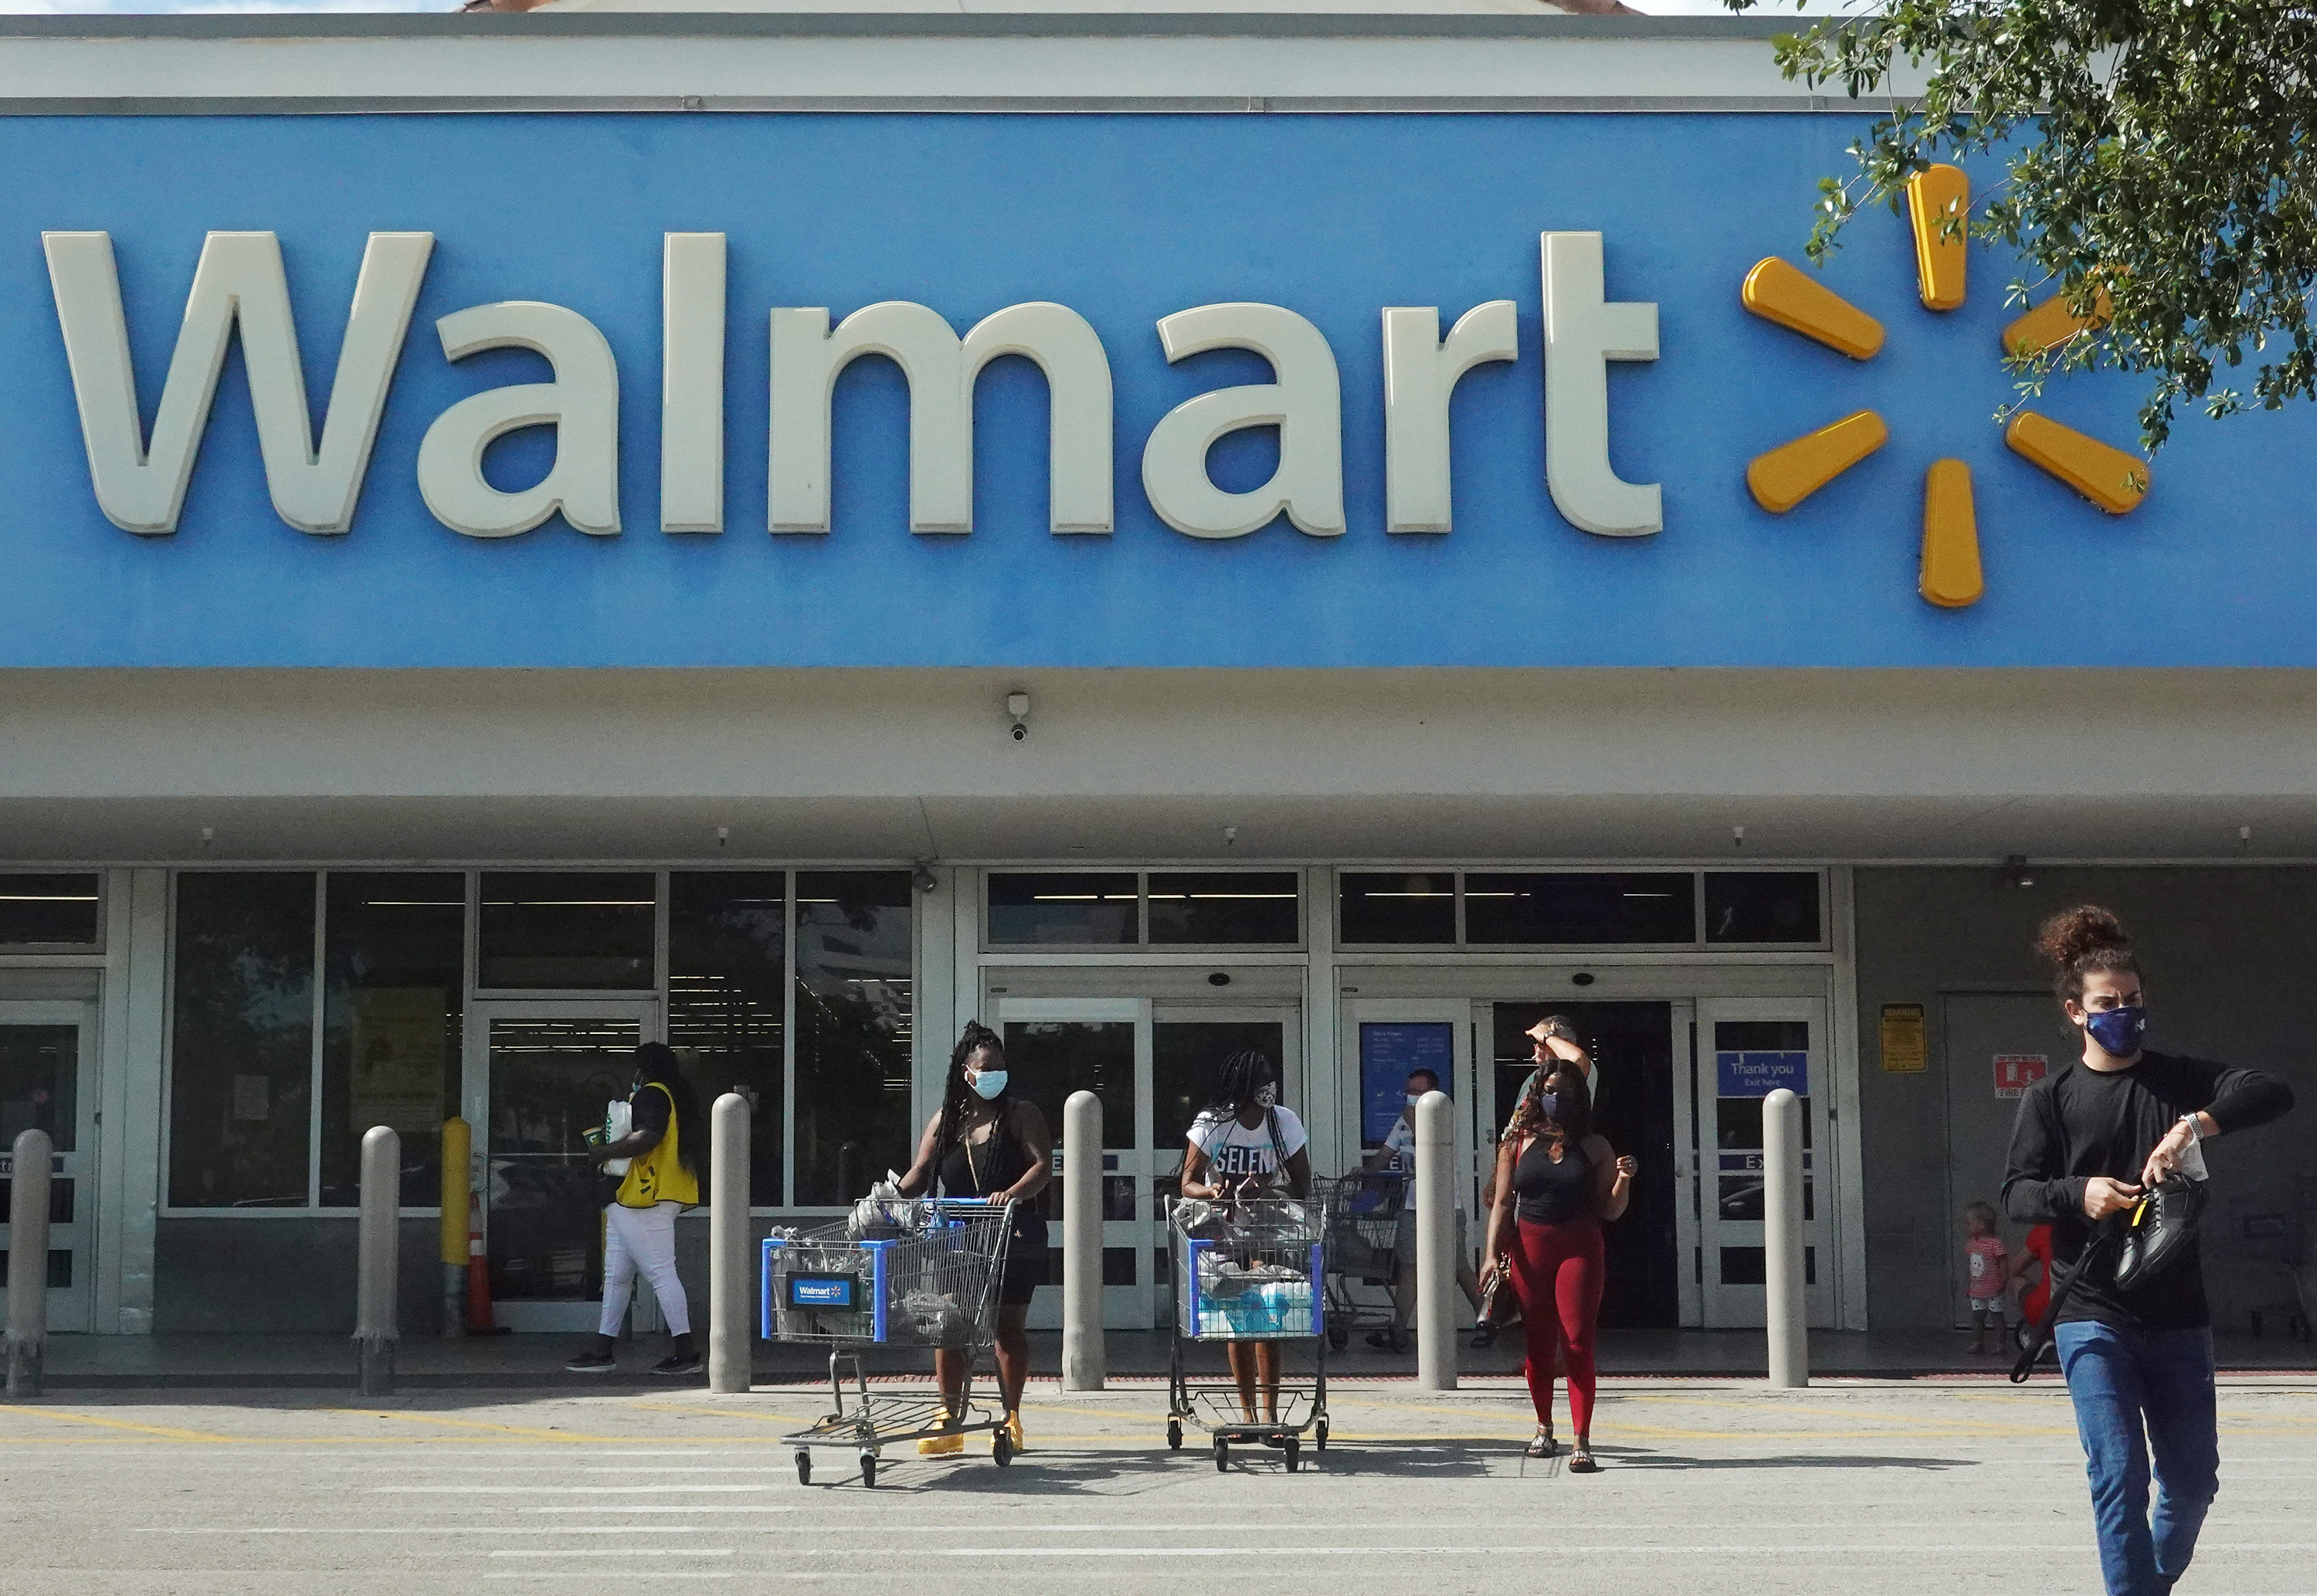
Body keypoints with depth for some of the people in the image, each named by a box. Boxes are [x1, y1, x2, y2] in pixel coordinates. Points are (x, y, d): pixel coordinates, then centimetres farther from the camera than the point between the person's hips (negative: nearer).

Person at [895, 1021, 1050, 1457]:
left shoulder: (1020, 1115, 2)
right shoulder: (945, 1121, 11)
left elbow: (1043, 1165, -9)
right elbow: (920, 1173, 7)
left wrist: (1012, 1194, -27)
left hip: (1013, 1238, -3)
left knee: (1009, 1327, 3)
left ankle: (1011, 1418, 12)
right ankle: (950, 1418, 3)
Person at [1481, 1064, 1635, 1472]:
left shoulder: (1594, 1147, 7)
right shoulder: (1518, 1144, 8)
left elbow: (1609, 1210, 8)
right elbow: (1502, 1204, 6)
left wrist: (1624, 1180, -10)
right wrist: (1491, 1254, -3)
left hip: (1579, 1247, -2)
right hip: (1530, 1246, 2)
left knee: (1577, 1342, -11)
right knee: (1537, 1342, 9)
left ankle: (1581, 1442, -12)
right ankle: (1544, 1429, 29)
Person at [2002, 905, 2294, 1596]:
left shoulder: (2181, 1080, 5)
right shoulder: (2049, 1098, 3)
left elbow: (2273, 1092, -9)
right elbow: (2017, 1193, -1)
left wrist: (2197, 1124, -27)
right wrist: (2077, 1194, -22)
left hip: (2177, 1315, 3)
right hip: (2093, 1317, -2)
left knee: (2193, 1478, 11)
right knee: (2119, 1475, -11)